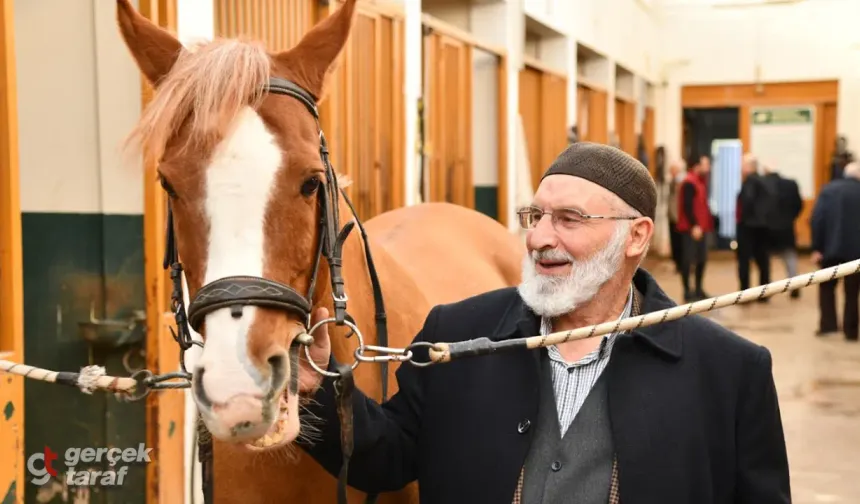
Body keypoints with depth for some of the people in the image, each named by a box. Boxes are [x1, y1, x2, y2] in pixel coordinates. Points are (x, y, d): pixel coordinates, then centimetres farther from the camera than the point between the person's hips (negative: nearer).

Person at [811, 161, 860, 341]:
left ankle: (828, 324, 7)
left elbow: (817, 219, -8)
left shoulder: (828, 189, -1)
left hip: (831, 247, 0)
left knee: (826, 286, 15)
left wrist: (816, 248, -5)